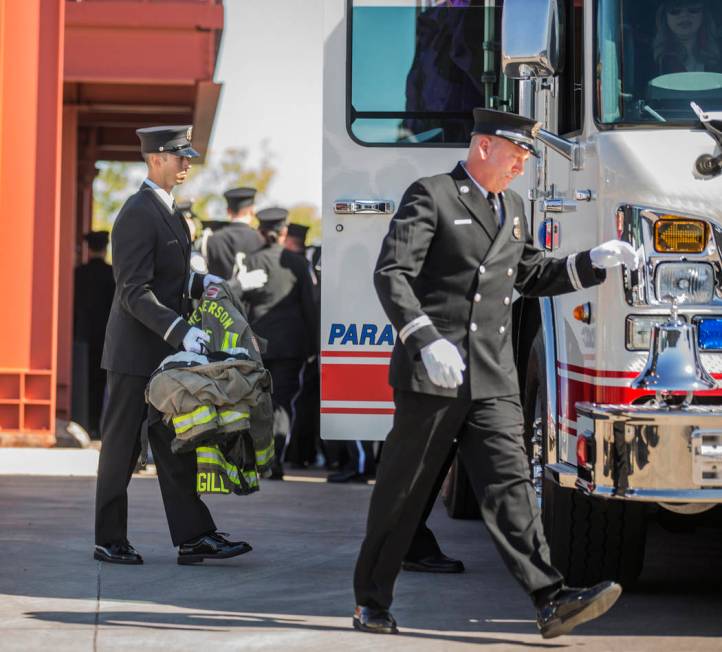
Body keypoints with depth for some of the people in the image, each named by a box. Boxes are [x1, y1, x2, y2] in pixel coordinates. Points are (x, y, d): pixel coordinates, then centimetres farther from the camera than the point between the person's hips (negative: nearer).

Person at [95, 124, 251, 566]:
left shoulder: (168, 212, 15)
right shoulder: (137, 215, -16)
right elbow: (134, 293, -22)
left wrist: (199, 282, 5)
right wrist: (179, 330, -30)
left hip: (165, 353, 9)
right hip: (135, 352, -9)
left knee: (176, 447, 8)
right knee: (121, 447, 1)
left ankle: (193, 538, 10)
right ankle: (110, 541, 9)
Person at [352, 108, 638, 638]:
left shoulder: (512, 208, 19)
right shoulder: (431, 197, -6)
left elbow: (532, 277, 28)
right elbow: (391, 275, -14)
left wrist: (595, 261, 13)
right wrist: (426, 340, -27)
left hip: (493, 383, 6)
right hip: (431, 376, -6)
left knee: (510, 484, -5)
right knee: (403, 492, 3)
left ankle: (552, 602, -16)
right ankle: (371, 603, 16)